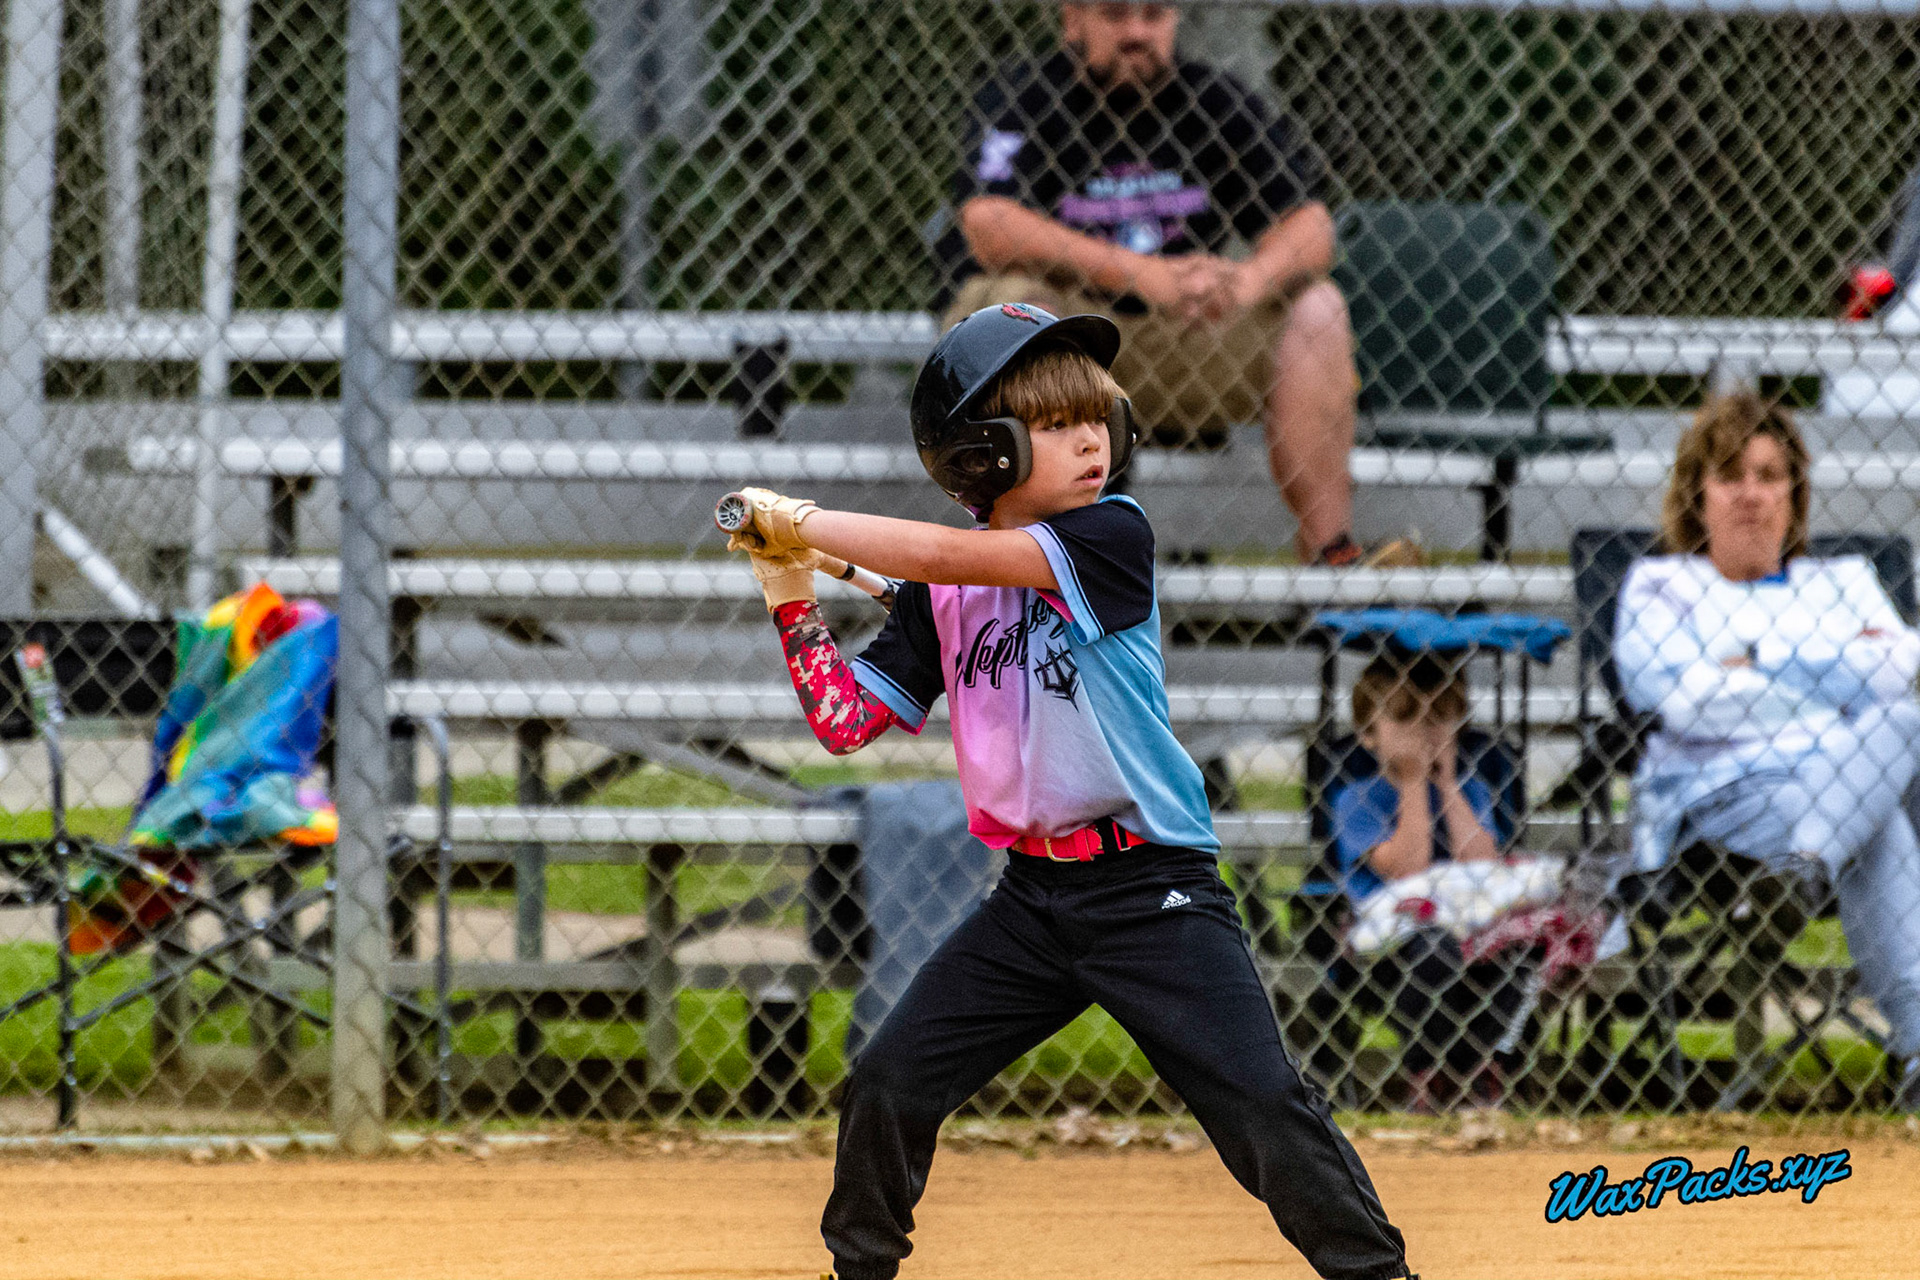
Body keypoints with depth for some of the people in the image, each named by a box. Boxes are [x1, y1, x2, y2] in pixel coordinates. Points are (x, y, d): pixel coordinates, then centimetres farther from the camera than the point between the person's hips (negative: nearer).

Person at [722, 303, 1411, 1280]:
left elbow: (947, 555, -22)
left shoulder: (1111, 538, -11)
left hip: (1150, 894, -5)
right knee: (887, 1087, 3)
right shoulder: (941, 592, 6)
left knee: (1263, 1107, -13)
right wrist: (791, 592, 0)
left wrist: (801, 522, -12)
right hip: (1031, 897, 5)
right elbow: (844, 720, 6)